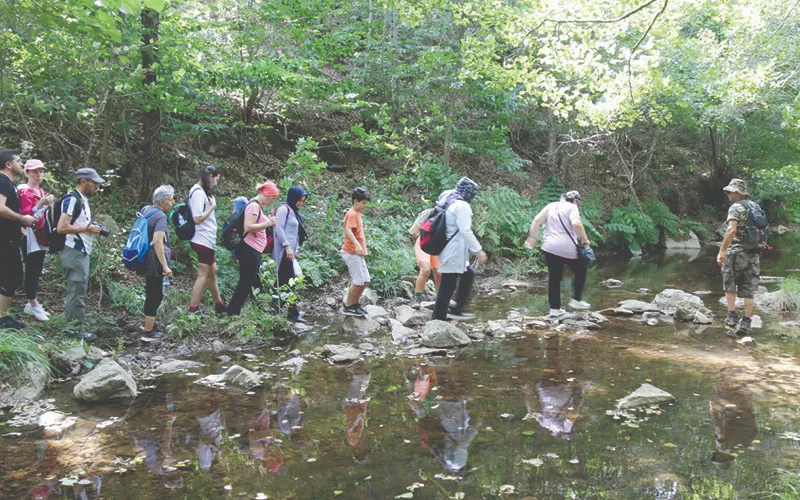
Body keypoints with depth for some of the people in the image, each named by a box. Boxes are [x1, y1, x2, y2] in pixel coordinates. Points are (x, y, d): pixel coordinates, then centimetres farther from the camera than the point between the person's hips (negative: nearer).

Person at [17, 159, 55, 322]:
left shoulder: (41, 191, 17)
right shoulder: (24, 192, -10)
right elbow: (26, 216, -21)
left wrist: (48, 205, 11)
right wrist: (41, 204, -28)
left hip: (40, 235, 9)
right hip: (30, 235, -9)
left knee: (37, 270, 10)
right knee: (32, 270, -7)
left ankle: (32, 303, 16)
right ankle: (33, 305, -4)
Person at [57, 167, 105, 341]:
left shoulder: (82, 200, 16)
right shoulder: (72, 199, -14)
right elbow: (61, 228, -22)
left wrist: (91, 226, 9)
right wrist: (87, 228, -16)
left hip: (82, 252, 10)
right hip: (75, 252, -10)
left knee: (78, 291, 13)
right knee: (77, 292, -7)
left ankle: (74, 327, 19)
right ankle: (74, 329, -1)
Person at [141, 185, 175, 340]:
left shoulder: (146, 210, 10)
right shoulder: (160, 216, -18)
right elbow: (157, 242, -27)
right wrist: (165, 266, -27)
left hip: (147, 261, 9)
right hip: (155, 263, -9)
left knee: (152, 294, 20)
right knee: (155, 296, -1)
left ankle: (149, 324, 32)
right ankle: (149, 331, 5)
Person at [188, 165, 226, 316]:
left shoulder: (202, 192, 13)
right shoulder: (198, 193, -16)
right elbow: (198, 218, -21)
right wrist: (212, 206, -13)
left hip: (207, 240, 10)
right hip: (203, 241, -10)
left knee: (212, 272, 18)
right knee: (203, 274, -4)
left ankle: (219, 304, 30)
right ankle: (192, 309, 0)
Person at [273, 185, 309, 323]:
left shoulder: (293, 212, 20)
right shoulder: (284, 209, -7)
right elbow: (279, 229, -16)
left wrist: (294, 249, 20)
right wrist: (287, 246, -19)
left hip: (289, 251, 9)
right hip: (284, 252, -9)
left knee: (284, 282, 8)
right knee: (288, 282, -10)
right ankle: (293, 313, -10)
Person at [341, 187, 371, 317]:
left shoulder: (357, 213, 16)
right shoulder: (352, 214, -13)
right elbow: (348, 230, -29)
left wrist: (362, 248, 24)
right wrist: (357, 244, -41)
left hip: (357, 253, 9)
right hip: (352, 252, -9)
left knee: (365, 280, 11)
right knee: (358, 281, -7)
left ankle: (354, 304, 21)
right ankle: (348, 307, 4)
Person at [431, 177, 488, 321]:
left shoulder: (450, 203, 13)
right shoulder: (462, 206, -16)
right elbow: (465, 231, -23)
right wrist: (479, 250, -21)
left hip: (451, 251, 10)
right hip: (454, 252, -10)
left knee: (468, 275, 21)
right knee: (447, 287, -5)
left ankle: (457, 310, 23)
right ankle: (438, 319, 0)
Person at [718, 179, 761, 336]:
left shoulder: (736, 208, -9)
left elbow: (731, 230, -22)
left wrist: (722, 250, -23)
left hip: (737, 251, -6)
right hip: (754, 253, 6)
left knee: (729, 285, 12)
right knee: (749, 290, 6)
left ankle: (732, 315, 6)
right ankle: (746, 323, 4)